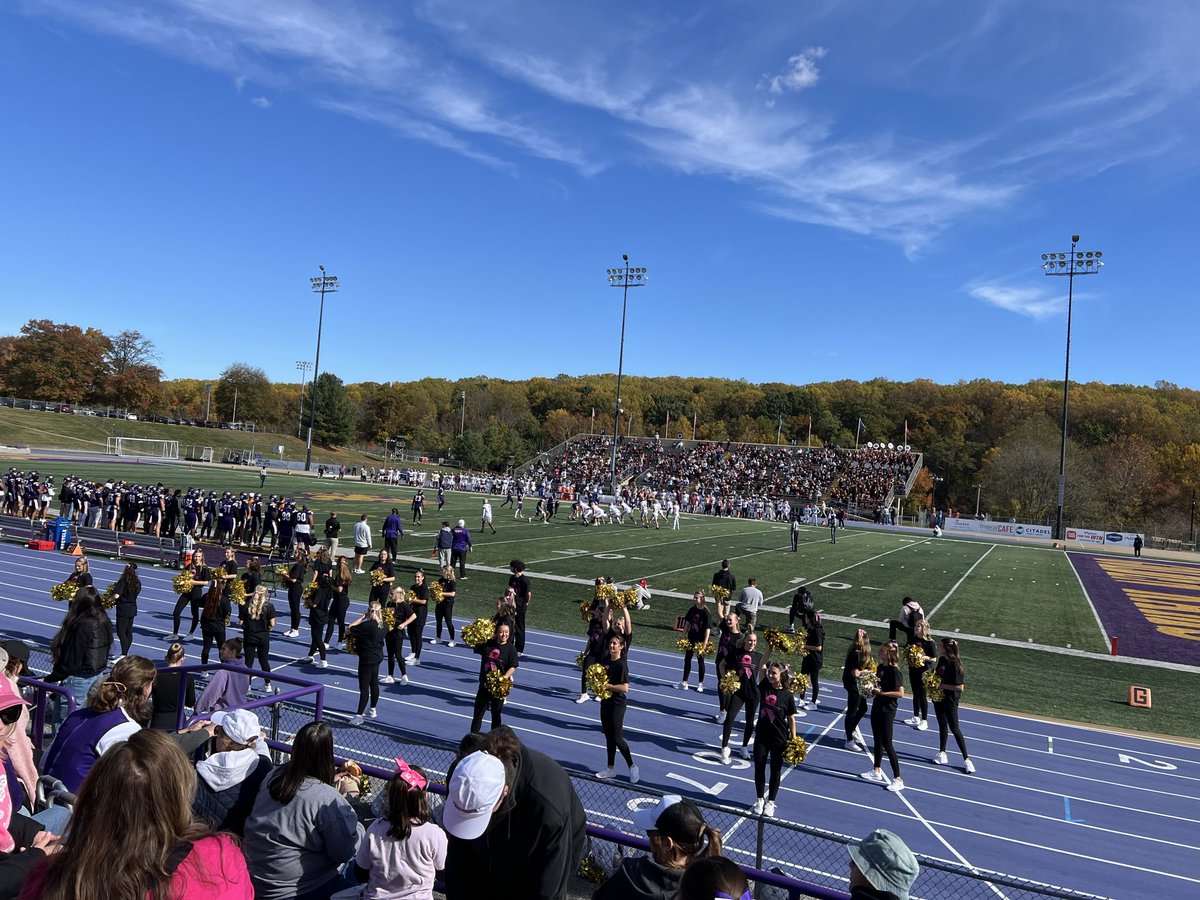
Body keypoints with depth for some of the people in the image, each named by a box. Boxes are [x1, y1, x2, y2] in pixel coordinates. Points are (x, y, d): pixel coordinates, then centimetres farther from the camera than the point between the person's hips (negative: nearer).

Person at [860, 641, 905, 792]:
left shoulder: (894, 671, -20)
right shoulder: (881, 667, 4)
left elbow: (900, 693, -23)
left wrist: (882, 692, -24)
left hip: (887, 710, -9)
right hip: (877, 706, 9)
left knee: (887, 744, -3)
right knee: (877, 740, 19)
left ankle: (898, 779, 6)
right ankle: (877, 771, 34)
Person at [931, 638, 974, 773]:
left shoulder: (955, 664, -23)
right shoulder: (942, 660, 0)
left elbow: (959, 687, -23)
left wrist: (942, 685, -21)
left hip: (950, 700, -7)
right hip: (939, 697, 7)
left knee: (954, 728, -1)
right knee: (942, 725, 18)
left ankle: (966, 760, 10)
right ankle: (942, 753, 31)